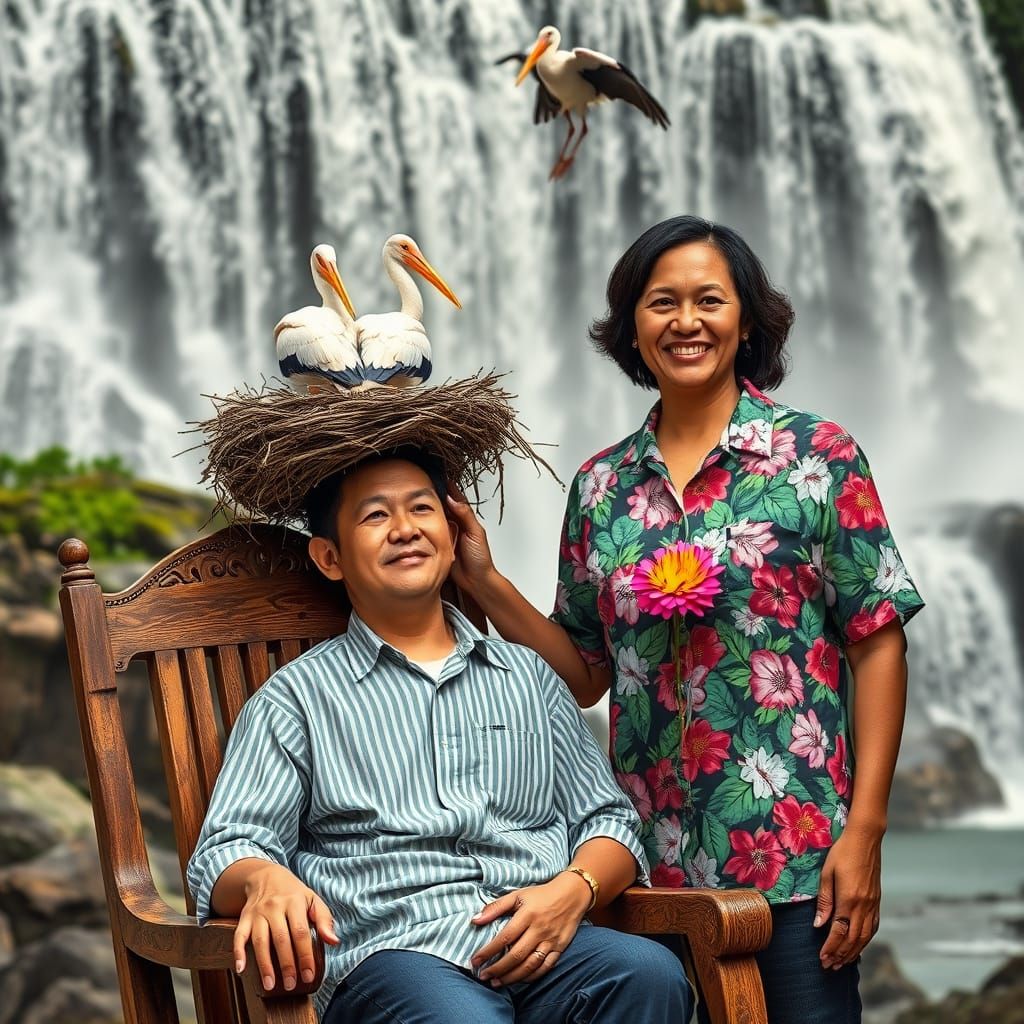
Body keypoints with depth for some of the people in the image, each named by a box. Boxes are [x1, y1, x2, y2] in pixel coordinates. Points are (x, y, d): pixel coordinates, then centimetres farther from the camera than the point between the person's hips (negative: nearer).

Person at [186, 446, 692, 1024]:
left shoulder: (528, 676, 26)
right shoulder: (299, 696, 16)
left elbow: (608, 820, 23)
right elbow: (226, 852, 6)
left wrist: (575, 888, -2)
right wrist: (266, 880, -20)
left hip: (543, 947, 4)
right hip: (394, 952, -3)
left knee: (651, 974, -31)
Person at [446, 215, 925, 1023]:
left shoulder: (818, 457, -2)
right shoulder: (601, 486, 9)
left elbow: (878, 645, -4)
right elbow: (586, 674, 12)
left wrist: (865, 832, -10)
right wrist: (484, 583, 0)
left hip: (795, 850, -3)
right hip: (654, 856, 3)